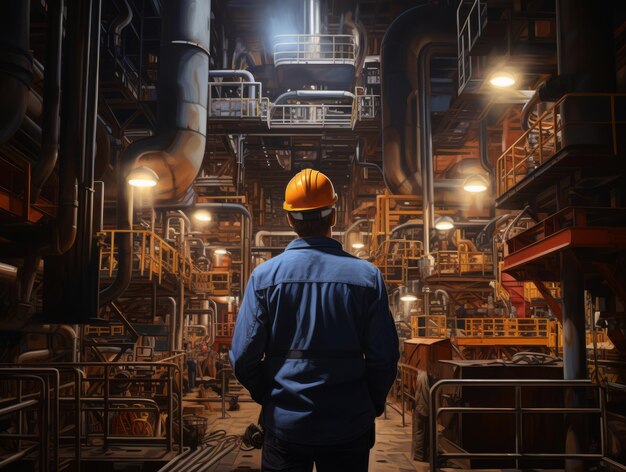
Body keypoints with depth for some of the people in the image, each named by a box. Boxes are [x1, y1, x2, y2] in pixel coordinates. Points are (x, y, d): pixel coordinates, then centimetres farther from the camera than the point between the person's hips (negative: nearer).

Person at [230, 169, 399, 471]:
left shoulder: (264, 275, -7)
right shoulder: (367, 276, -8)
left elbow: (243, 358, -8)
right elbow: (384, 358, -8)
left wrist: (269, 399, 9)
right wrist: (371, 406, 9)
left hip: (285, 424, 0)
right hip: (349, 427, 0)